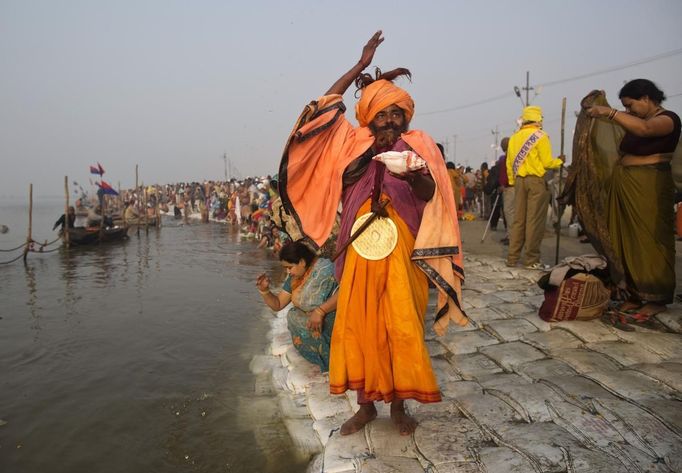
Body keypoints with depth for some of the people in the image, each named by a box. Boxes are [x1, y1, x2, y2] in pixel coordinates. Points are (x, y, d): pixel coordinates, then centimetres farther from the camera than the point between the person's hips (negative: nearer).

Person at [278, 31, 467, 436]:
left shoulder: (419, 145, 5)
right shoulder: (355, 143, 12)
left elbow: (431, 195, -8)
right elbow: (325, 107, 10)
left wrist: (415, 177, -31)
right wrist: (360, 66, 9)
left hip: (401, 250, -2)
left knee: (402, 328, -1)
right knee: (358, 325, 4)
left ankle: (399, 405, 18)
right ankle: (367, 404, 20)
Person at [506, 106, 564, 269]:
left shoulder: (514, 137, 11)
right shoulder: (540, 136, -6)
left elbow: (509, 164, 10)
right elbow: (547, 163, -9)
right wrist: (559, 161, 10)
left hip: (519, 180, 6)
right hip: (537, 181, -6)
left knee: (518, 219, 9)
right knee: (535, 221, -2)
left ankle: (512, 257, 11)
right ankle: (531, 260, 1)